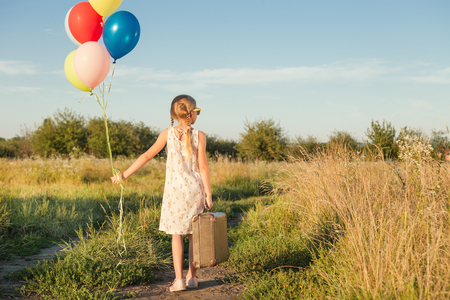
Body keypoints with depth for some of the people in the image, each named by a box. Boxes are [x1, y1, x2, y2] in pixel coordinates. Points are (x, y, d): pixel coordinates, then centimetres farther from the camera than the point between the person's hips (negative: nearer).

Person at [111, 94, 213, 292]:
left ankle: (179, 279, 0)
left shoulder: (168, 133, -3)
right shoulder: (199, 136, -5)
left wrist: (125, 175, 0)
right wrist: (208, 194, -2)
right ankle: (192, 277, 17)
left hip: (174, 190, 0)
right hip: (195, 189, 0)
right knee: (194, 234, 11)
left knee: (177, 234, 6)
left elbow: (148, 155, -5)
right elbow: (203, 167, -7)